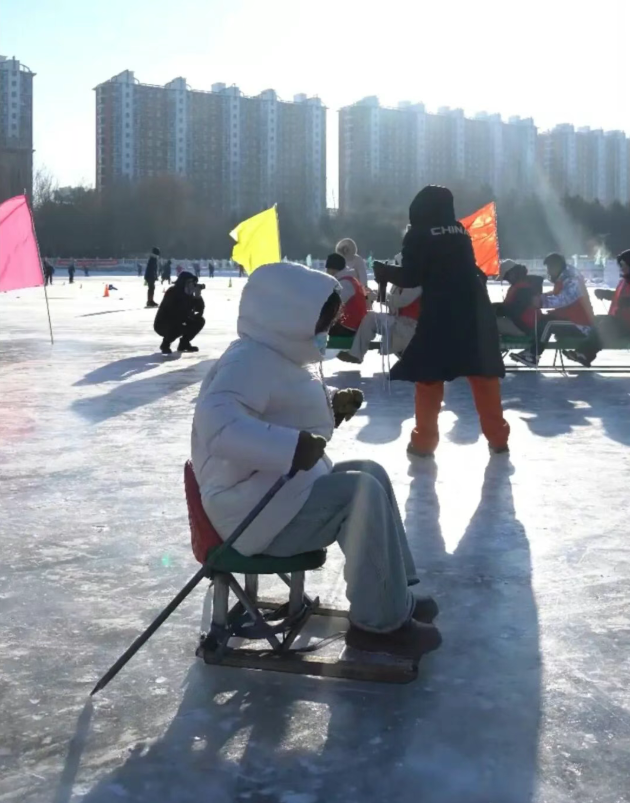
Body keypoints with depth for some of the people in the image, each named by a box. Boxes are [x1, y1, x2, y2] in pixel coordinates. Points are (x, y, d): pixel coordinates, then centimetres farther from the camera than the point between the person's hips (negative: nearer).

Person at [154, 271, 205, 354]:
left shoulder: (188, 294, -1)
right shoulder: (172, 292, -22)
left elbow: (200, 309, -7)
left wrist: (198, 296, -20)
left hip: (177, 324, 7)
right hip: (162, 325, -7)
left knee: (199, 321, -1)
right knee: (178, 326, -37)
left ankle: (184, 343, 11)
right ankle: (165, 345, -10)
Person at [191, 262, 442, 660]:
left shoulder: (284, 357, 14)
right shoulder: (250, 361, -20)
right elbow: (216, 422, -38)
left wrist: (332, 408, 10)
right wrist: (290, 448, -43)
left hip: (286, 492, 11)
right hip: (260, 512, -11)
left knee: (372, 474, 13)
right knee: (362, 492, -21)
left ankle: (394, 597, 15)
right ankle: (379, 623, -12)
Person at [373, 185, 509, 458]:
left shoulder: (419, 234, -1)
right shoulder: (460, 231, 14)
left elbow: (411, 277, -4)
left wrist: (384, 271, 13)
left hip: (440, 314, -5)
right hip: (474, 310, 5)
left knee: (428, 375, 4)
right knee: (484, 374, 10)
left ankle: (424, 441, 5)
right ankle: (498, 437, 13)